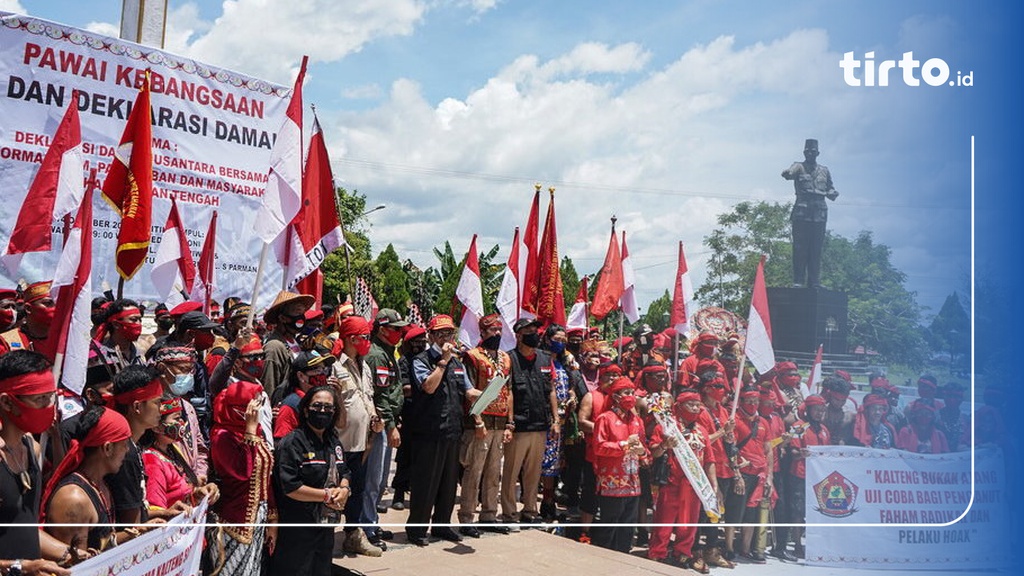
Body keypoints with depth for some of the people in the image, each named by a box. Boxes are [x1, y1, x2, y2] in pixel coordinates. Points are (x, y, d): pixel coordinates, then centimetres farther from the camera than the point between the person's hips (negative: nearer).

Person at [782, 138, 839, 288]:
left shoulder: (825, 171, 18)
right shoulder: (799, 167, 4)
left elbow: (831, 189, 23)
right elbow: (788, 173, -18)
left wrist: (832, 193, -2)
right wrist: (788, 173, -43)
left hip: (819, 215, 4)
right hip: (801, 213, -4)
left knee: (816, 250, 4)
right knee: (800, 248, -5)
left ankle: (814, 281, 8)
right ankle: (798, 281, -4)